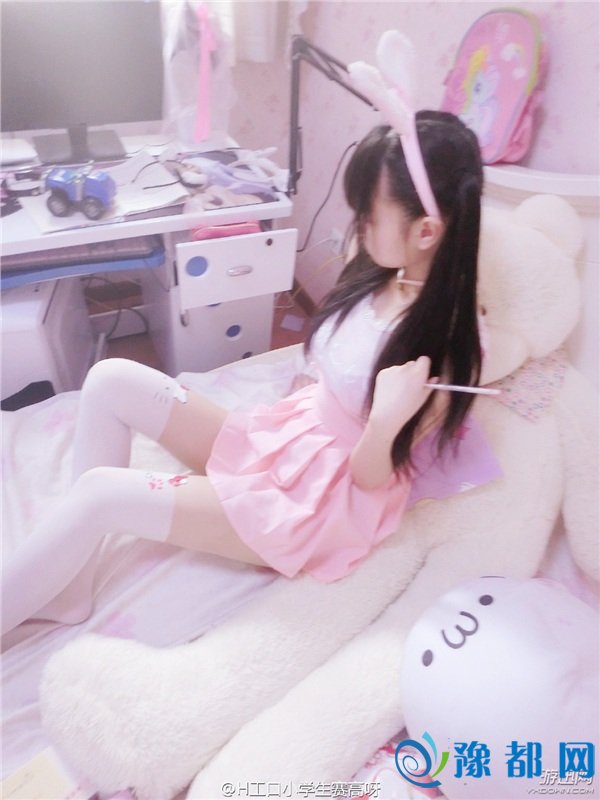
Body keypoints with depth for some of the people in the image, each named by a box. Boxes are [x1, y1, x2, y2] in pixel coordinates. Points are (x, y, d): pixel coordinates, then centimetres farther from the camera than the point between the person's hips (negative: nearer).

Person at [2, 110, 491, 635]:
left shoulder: (448, 344, -24)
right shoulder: (382, 276, -4)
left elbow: (371, 476, -18)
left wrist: (386, 420, -35)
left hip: (327, 498, -7)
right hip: (285, 438, 8)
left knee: (99, 493, -18)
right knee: (111, 380, -5)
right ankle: (68, 589, 3)